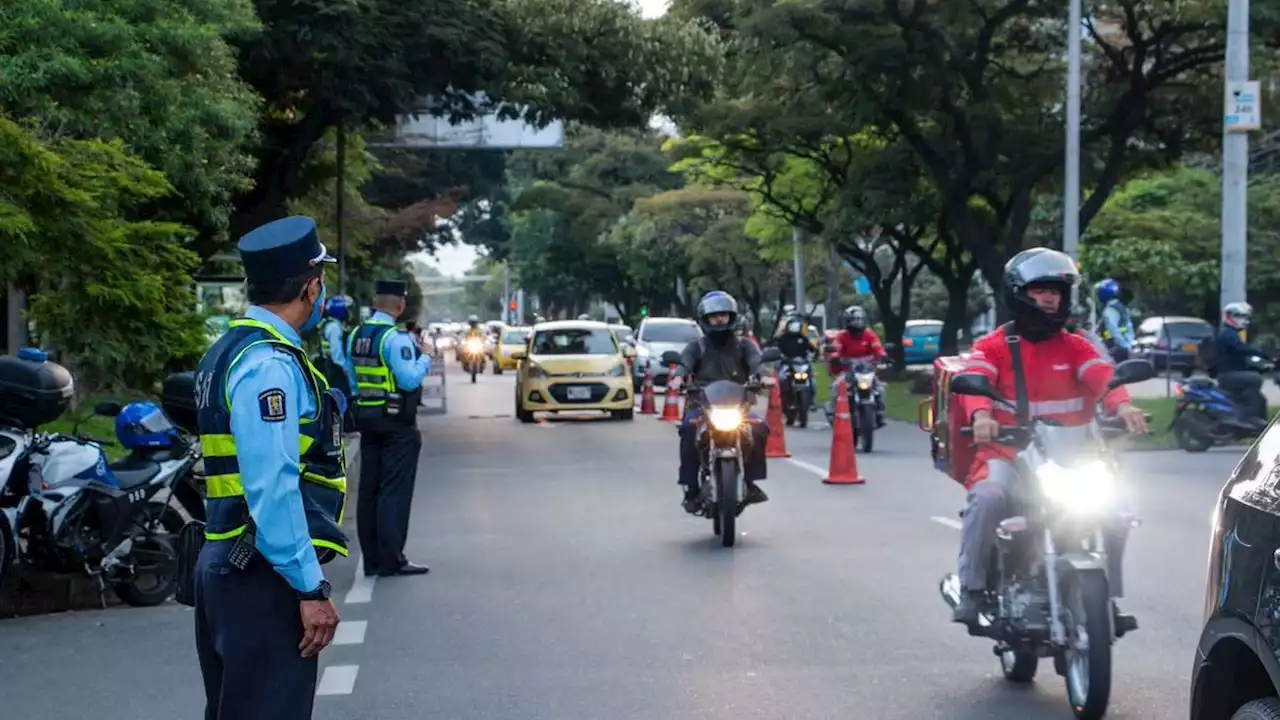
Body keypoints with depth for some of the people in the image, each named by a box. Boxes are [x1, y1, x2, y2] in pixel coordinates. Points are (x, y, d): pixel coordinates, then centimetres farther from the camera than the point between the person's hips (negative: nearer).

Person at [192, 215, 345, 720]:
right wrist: (310, 588, -21)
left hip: (228, 564, 10)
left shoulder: (233, 351, 13)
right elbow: (272, 489, -23)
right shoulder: (270, 366, -18)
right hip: (265, 577, -10)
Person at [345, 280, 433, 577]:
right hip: (396, 421, -7)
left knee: (368, 490, 10)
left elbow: (352, 377, 12)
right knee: (395, 491, -3)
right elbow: (410, 380, -21)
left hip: (366, 417, 7)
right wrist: (425, 358, -6)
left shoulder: (355, 336, 7)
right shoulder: (396, 338, -16)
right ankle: (391, 560, -4)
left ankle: (371, 559, 15)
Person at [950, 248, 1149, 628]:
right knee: (987, 497, -34)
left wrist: (1121, 405, -32)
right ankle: (972, 590, -22)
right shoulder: (993, 346, 5)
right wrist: (981, 415, -39)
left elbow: (1103, 375, -8)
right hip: (1007, 450, -3)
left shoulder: (1075, 346, 11)